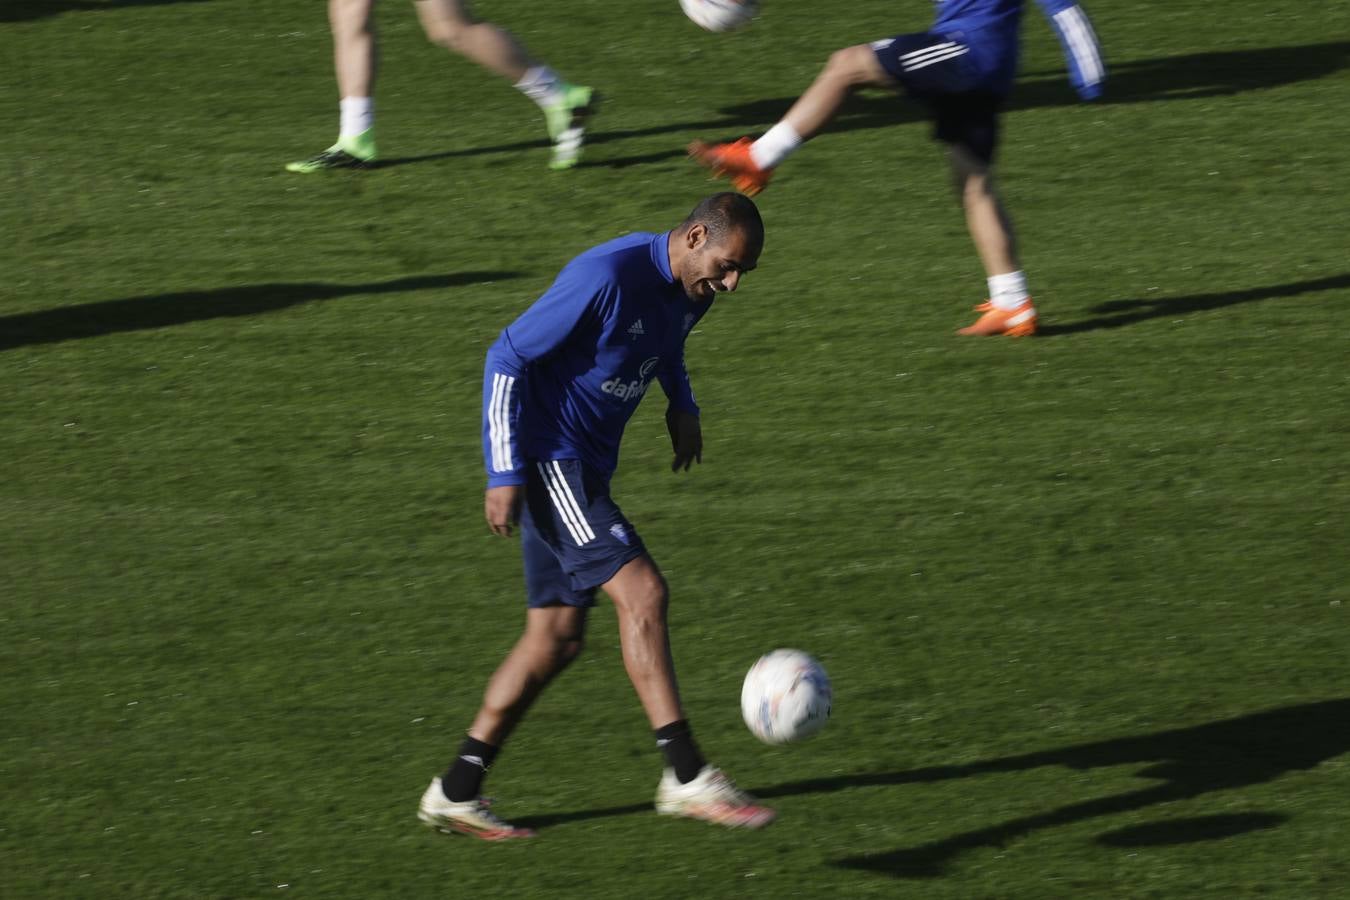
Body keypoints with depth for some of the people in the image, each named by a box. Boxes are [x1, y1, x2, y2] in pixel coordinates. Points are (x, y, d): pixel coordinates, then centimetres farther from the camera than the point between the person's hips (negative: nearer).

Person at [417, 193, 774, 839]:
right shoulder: (606, 277, -23)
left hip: (584, 467, 10)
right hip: (546, 457, -10)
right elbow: (507, 357, -18)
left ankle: (457, 792, 14)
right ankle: (685, 776, -21)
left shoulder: (690, 289, 4)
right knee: (641, 591, -19)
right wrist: (505, 475, -19)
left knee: (556, 639, 8)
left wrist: (681, 404, 16)